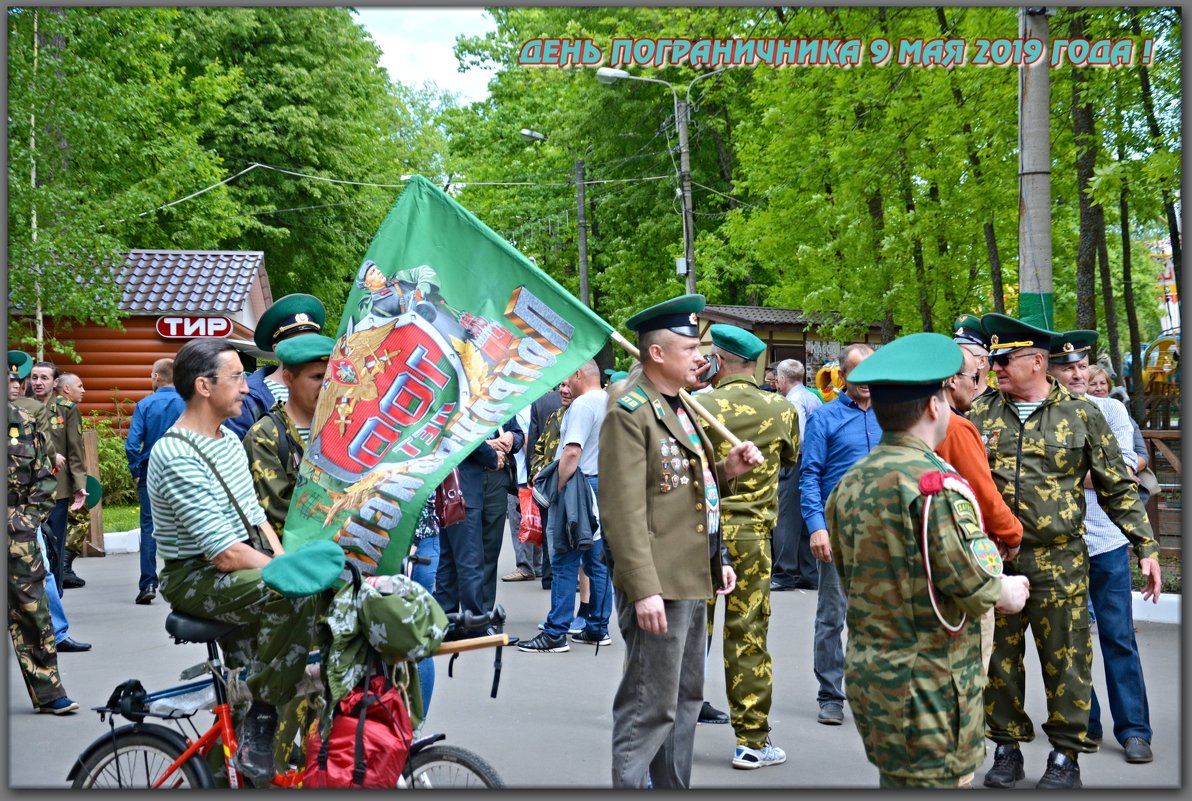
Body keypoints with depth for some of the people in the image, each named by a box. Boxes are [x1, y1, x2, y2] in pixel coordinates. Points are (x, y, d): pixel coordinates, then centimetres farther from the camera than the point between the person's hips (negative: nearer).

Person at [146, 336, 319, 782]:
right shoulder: (175, 457, -20)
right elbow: (226, 555, -24)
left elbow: (256, 519, 13)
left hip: (243, 569, 10)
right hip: (196, 578, -10)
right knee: (296, 594, -32)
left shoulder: (230, 440, 11)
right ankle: (259, 721, -18)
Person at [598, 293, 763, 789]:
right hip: (658, 584, -10)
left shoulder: (682, 406, 15)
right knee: (650, 707, -5)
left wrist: (727, 469, 5)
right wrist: (644, 589, -23)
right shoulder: (629, 412, -14)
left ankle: (673, 787, 28)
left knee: (684, 700, 17)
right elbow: (623, 510, -20)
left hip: (693, 579, 10)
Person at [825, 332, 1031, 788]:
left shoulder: (849, 483, 7)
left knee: (895, 779, 18)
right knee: (938, 779, 1)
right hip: (931, 678, -8)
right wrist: (1004, 593, 0)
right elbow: (968, 585, -20)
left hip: (867, 673, 8)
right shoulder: (936, 484, -18)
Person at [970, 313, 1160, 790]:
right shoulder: (981, 414, 5)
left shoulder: (1080, 415, 0)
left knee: (1064, 658, 4)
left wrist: (1146, 548, -1)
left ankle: (1066, 754, 17)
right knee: (998, 656, 8)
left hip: (1059, 562, -2)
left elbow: (1117, 488, 3)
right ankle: (1006, 748, 21)